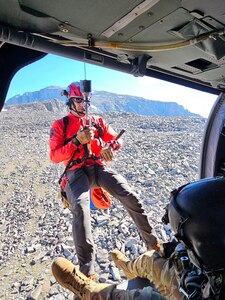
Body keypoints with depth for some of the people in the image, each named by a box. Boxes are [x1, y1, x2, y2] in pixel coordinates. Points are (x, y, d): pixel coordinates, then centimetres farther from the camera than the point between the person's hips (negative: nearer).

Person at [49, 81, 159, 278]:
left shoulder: (97, 121, 19)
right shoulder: (60, 125, 8)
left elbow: (117, 138, 14)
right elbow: (55, 156, -2)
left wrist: (110, 146, -12)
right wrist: (77, 140, -16)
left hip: (99, 167, 3)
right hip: (77, 172, -2)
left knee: (130, 197, -15)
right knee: (80, 207, -31)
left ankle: (152, 242, 4)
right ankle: (87, 270, -24)